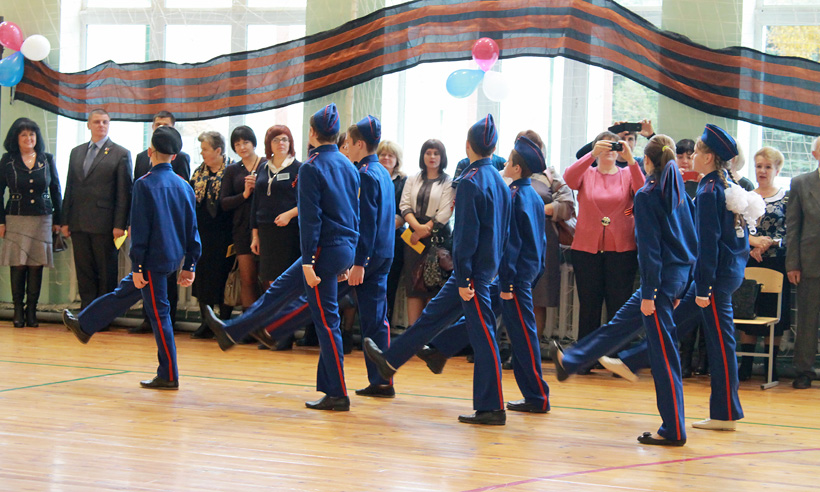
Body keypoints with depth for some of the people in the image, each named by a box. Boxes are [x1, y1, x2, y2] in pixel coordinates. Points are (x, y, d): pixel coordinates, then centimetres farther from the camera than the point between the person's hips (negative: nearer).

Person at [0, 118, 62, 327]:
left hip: (42, 220, 1)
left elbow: (56, 191, 11)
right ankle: (18, 310, 2)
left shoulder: (47, 160, 7)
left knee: (36, 265, 0)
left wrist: (57, 221, 7)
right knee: (17, 265, -4)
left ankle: (31, 310, 5)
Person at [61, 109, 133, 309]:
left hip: (103, 224, -5)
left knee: (106, 272, 1)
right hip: (79, 223, 5)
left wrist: (120, 224, -11)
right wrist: (65, 220, 9)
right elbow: (70, 188, 16)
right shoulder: (76, 152, 15)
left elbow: (124, 193, -5)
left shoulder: (120, 154, -1)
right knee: (84, 271, 8)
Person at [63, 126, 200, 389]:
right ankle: (84, 325, 39)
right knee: (123, 293, 22)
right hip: (174, 257, 7)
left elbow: (140, 230, -14)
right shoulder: (184, 186, 6)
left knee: (159, 314, -2)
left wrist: (137, 267, -11)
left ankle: (169, 376, 1)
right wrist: (189, 266, 15)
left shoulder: (145, 184, -12)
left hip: (154, 259, -7)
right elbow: (192, 229, 9)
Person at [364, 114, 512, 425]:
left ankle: (492, 409, -2)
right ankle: (390, 361, 33)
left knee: (483, 337, -6)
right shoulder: (499, 182, 10)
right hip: (488, 268, 9)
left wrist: (463, 279, -17)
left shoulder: (471, 182, -16)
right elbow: (503, 232, 16)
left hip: (473, 272, -9)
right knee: (434, 315, 19)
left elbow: (466, 235, -19)